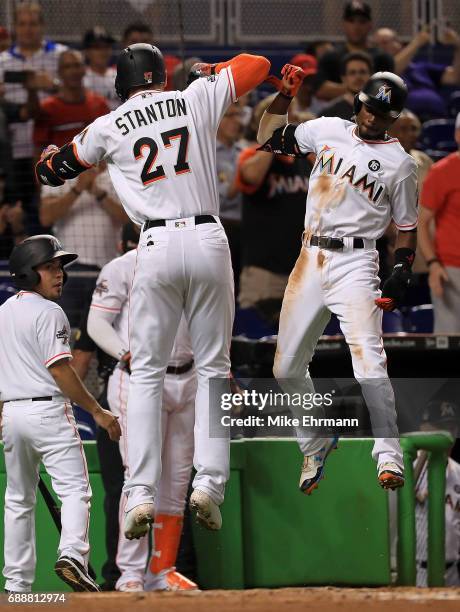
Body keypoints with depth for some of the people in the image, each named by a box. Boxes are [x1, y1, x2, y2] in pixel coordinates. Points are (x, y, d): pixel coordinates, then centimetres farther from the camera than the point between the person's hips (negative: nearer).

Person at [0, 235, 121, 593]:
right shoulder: (48, 313, -9)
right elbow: (59, 369, -16)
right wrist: (97, 411, -13)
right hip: (48, 409, -7)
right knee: (75, 487, -10)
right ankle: (72, 555, -32)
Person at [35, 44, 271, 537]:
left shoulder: (108, 128, 7)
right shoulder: (199, 98, 7)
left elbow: (50, 170, 22)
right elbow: (258, 64, 19)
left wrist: (47, 157, 45)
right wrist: (211, 70, 37)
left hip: (156, 246, -1)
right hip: (208, 242, 1)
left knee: (146, 371, 5)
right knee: (214, 367, 8)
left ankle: (140, 493, -7)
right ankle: (209, 483, -5)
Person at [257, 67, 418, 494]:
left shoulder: (400, 163, 1)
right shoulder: (327, 131, 10)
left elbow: (407, 228, 3)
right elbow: (269, 139, 17)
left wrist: (400, 278, -10)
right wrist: (284, 95, 3)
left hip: (355, 263, -5)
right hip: (310, 261, 5)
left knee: (368, 362, -22)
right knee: (287, 369, 7)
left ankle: (388, 455, -16)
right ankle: (316, 447, 26)